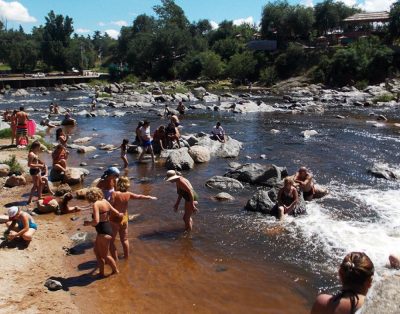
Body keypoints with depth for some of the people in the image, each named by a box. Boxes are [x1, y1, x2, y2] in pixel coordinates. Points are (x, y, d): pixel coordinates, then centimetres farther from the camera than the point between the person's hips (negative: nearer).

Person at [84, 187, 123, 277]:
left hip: (104, 233, -9)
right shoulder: (105, 201, 4)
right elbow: (113, 210, 17)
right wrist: (119, 214, 39)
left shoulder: (96, 204, -19)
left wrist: (88, 223, -7)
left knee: (105, 255, 9)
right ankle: (101, 272, 27)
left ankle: (116, 271, 25)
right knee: (96, 250, 19)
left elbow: (96, 221, -27)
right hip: (105, 230, 9)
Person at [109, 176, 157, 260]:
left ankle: (115, 259, 10)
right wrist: (150, 197, 25)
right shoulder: (128, 194, -3)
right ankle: (126, 256, 35)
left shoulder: (114, 194, -17)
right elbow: (139, 196, 11)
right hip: (124, 220, 5)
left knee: (111, 241, 9)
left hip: (114, 220, -5)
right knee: (124, 240, 22)